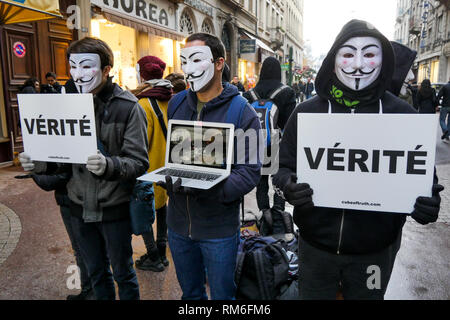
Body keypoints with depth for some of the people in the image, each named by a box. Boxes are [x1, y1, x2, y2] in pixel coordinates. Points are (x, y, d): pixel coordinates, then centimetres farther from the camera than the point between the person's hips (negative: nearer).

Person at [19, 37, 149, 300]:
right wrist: (38, 164, -12)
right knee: (96, 273, 23)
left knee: (122, 272, 15)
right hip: (80, 206, 5)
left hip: (114, 207, -5)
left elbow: (139, 162, -18)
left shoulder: (127, 106, -13)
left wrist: (108, 165, -37)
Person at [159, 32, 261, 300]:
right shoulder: (176, 104, 4)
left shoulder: (241, 111, -13)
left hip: (219, 228, -4)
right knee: (189, 292, 26)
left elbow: (250, 171, -18)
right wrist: (169, 179, -8)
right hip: (179, 223, 5)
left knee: (222, 294, 17)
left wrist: (212, 190, -33)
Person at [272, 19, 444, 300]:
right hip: (316, 245, 0)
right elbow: (284, 167, 1)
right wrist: (288, 186, -21)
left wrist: (428, 204, -19)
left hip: (376, 250, 0)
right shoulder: (306, 113, -4)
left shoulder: (404, 115, -5)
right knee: (313, 295, 20)